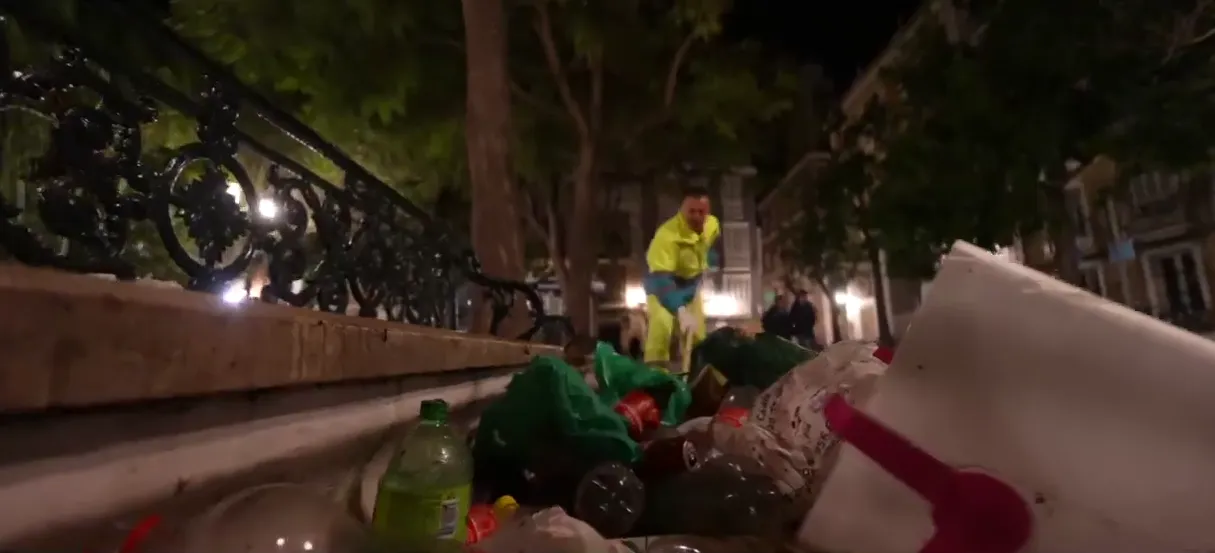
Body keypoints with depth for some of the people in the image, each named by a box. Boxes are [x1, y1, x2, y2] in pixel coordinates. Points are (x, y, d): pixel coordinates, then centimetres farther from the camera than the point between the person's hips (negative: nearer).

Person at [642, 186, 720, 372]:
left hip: (691, 284, 6)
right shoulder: (667, 235, -40)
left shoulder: (713, 225, -17)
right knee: (662, 324, -31)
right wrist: (681, 311, -59)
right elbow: (661, 280, -49)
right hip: (663, 282, -6)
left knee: (698, 335, 11)